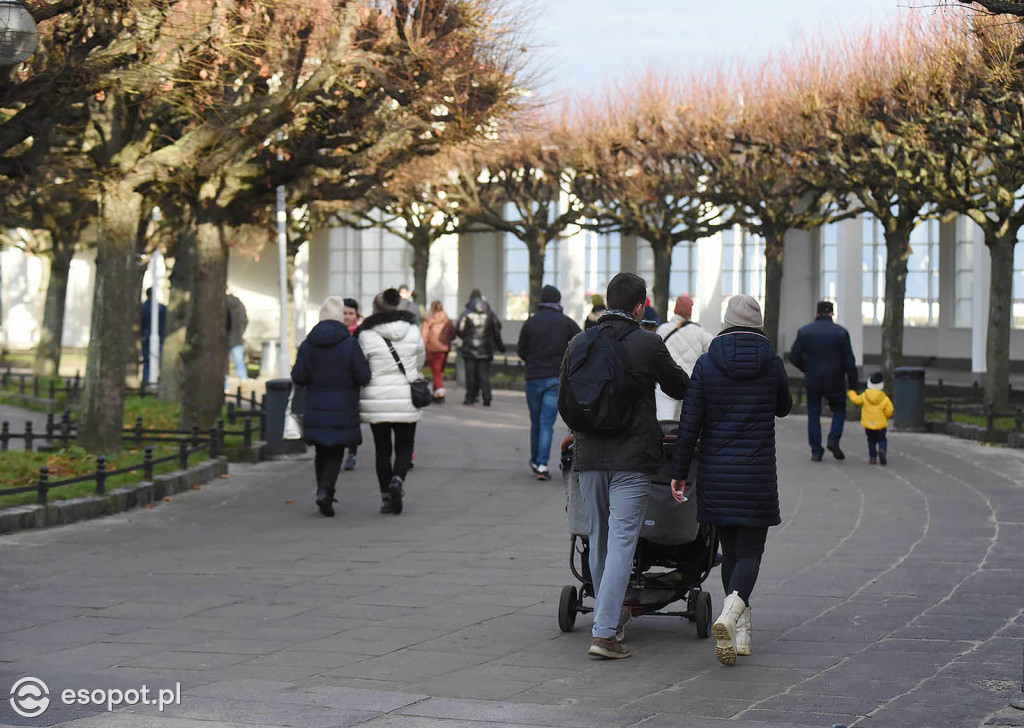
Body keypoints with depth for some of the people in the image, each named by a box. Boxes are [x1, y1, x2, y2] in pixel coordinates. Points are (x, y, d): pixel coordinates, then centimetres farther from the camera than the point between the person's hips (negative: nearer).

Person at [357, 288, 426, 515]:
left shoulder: (367, 335, -9)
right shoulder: (413, 331, -1)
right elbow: (420, 361, 11)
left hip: (377, 401, -1)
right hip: (406, 401, 1)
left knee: (382, 450, 11)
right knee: (404, 447, 11)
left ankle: (386, 496, 11)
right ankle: (397, 480, -16)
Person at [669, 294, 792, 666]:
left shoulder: (706, 364, -3)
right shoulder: (773, 364, -3)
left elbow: (690, 423, -5)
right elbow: (783, 408, 17)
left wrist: (679, 472, 2)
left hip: (716, 473, 2)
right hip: (758, 474, -2)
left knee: (731, 551, 14)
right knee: (749, 551, 0)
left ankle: (741, 632, 18)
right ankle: (730, 614, -26)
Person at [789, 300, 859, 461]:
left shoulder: (804, 331, -1)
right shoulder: (841, 333, -6)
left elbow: (794, 356, 1)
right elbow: (849, 362, -7)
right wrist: (853, 386, -1)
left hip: (813, 381, 1)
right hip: (834, 382, -1)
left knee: (813, 414, 10)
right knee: (839, 411, 18)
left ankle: (816, 451, 4)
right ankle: (833, 440, -2)